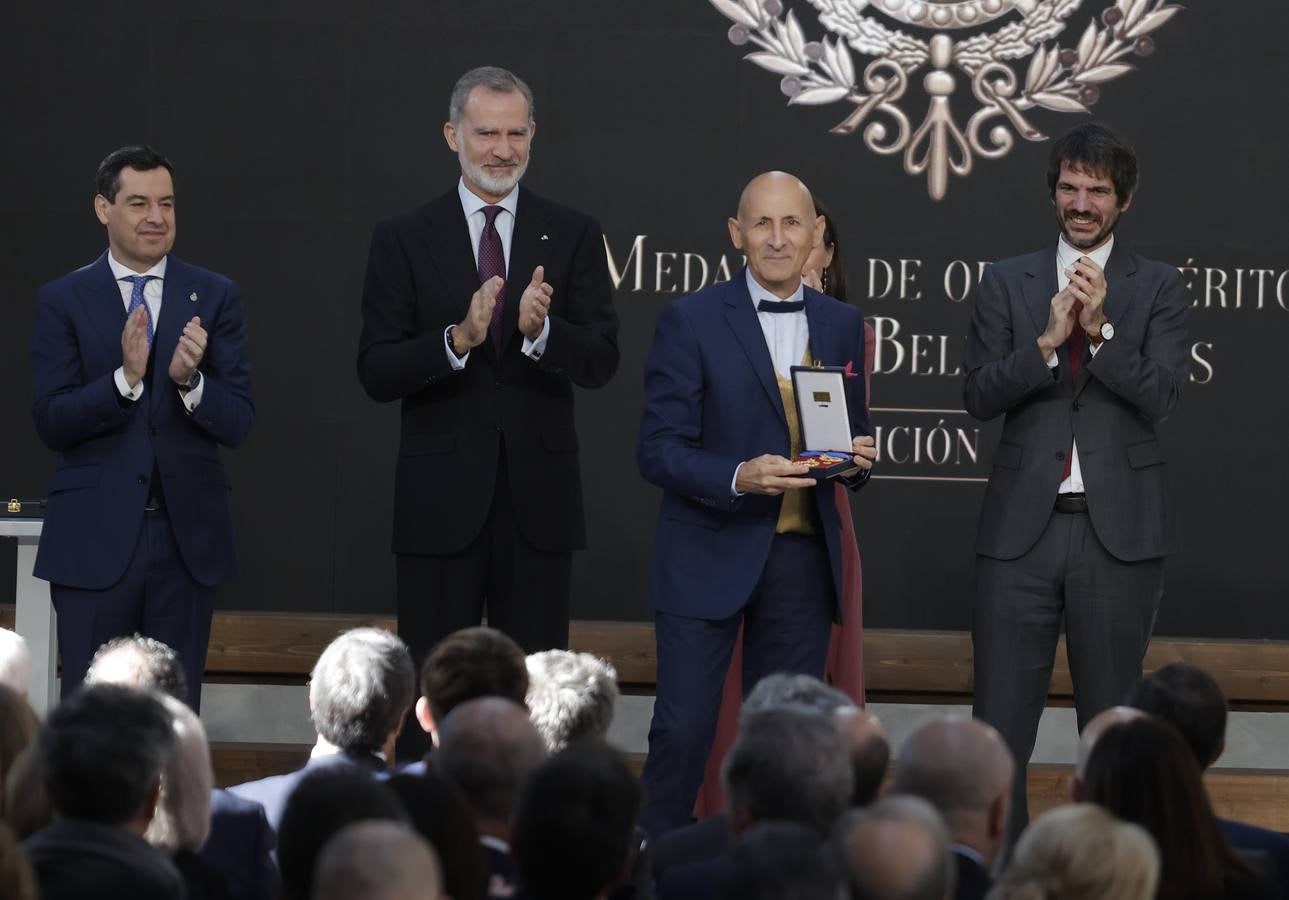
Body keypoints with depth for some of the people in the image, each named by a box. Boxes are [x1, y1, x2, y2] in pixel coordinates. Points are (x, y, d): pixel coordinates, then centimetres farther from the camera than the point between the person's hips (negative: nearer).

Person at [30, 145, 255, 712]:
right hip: (95, 539, -1)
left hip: (187, 536, 1)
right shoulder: (63, 301, 1)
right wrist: (125, 378, -21)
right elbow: (50, 422, -6)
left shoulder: (215, 298, 4)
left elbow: (237, 424, -1)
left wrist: (189, 379, -21)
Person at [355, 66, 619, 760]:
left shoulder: (573, 236, 5)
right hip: (441, 501, -1)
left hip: (539, 499, 1)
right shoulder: (404, 240, 3)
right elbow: (376, 374, -4)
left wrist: (541, 331, -24)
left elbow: (601, 363, -3)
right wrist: (457, 340, -21)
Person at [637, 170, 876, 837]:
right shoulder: (690, 321, -5)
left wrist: (859, 457, -6)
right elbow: (659, 451, -8)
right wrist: (738, 478, -25)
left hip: (803, 558, 4)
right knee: (683, 730, -5)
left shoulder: (841, 325, 10)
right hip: (709, 555, -4)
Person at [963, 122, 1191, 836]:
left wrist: (1100, 328, -18)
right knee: (999, 729, -2)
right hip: (1022, 528, 1)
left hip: (1119, 529, -1)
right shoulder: (1006, 283, 10)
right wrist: (1047, 342, -15)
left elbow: (1160, 397, -5)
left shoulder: (1157, 288, 7)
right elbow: (979, 395, 0)